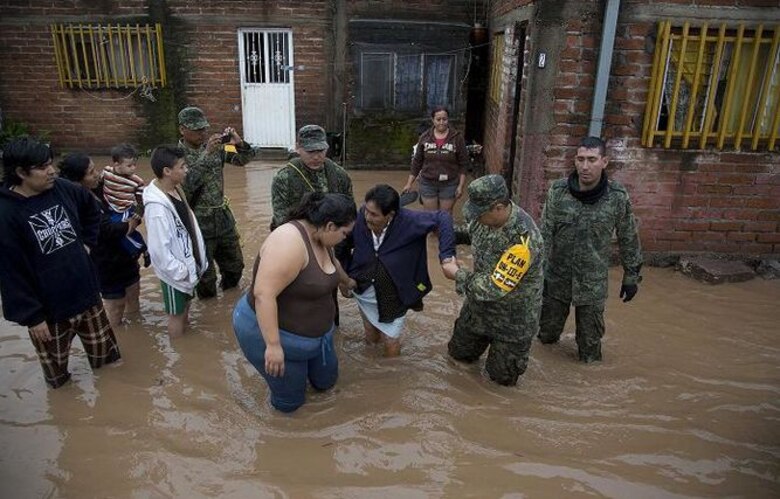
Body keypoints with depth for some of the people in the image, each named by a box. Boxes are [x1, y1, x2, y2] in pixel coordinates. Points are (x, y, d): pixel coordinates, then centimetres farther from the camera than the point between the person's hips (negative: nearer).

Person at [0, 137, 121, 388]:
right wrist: (32, 317, -15)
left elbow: (92, 208, 18)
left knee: (105, 353, 21)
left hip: (86, 292, 5)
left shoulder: (63, 189, -6)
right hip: (48, 308, -4)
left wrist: (87, 241, 9)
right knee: (55, 366, 18)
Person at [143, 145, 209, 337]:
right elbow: (160, 250, -27)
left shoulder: (175, 189, 0)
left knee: (185, 310, 24)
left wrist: (199, 259, 10)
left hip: (188, 264, 8)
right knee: (176, 314, 12)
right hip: (176, 273, -8)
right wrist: (182, 272, -18)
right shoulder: (157, 206, -28)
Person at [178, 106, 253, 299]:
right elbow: (186, 184, -27)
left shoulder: (215, 147, 2)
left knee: (235, 264, 19)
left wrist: (239, 143, -17)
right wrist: (206, 154, -31)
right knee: (205, 273, 8)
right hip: (199, 222, -5)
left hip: (223, 215, 5)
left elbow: (243, 159, 4)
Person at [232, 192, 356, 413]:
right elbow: (263, 294, -35)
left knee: (325, 381, 21)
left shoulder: (320, 238, -1)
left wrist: (347, 282, 40)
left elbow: (332, 264, 22)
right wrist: (273, 345, -34)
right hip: (274, 332, -9)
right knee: (289, 402, 7)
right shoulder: (290, 242, -31)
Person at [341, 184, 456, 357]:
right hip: (364, 291, 3)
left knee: (391, 342, 13)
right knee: (371, 338, 23)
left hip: (393, 296, -2)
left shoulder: (408, 221, -29)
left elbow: (442, 218, -23)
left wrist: (446, 254, -33)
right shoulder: (360, 218, -21)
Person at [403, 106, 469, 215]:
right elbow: (417, 162, 6)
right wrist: (409, 183, 5)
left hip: (449, 185, -1)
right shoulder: (424, 137, -1)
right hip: (427, 184, 2)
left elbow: (463, 164, -3)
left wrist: (461, 185, -8)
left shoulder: (457, 137, -6)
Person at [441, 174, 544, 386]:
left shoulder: (523, 239, -37)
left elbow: (494, 288, -33)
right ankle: (485, 339, 46)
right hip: (479, 305, 7)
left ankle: (514, 348, 38)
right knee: (459, 353, 21)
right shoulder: (487, 215, -15)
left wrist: (457, 274, -21)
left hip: (512, 318, -6)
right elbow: (471, 232, 11)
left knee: (501, 376, 13)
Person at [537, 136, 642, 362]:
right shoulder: (558, 191, -12)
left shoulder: (618, 197, -12)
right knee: (547, 334, 17)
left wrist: (631, 276, 4)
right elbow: (544, 233, -8)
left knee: (590, 342, 10)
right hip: (556, 276, 1)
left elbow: (628, 239, -1)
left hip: (593, 281, -1)